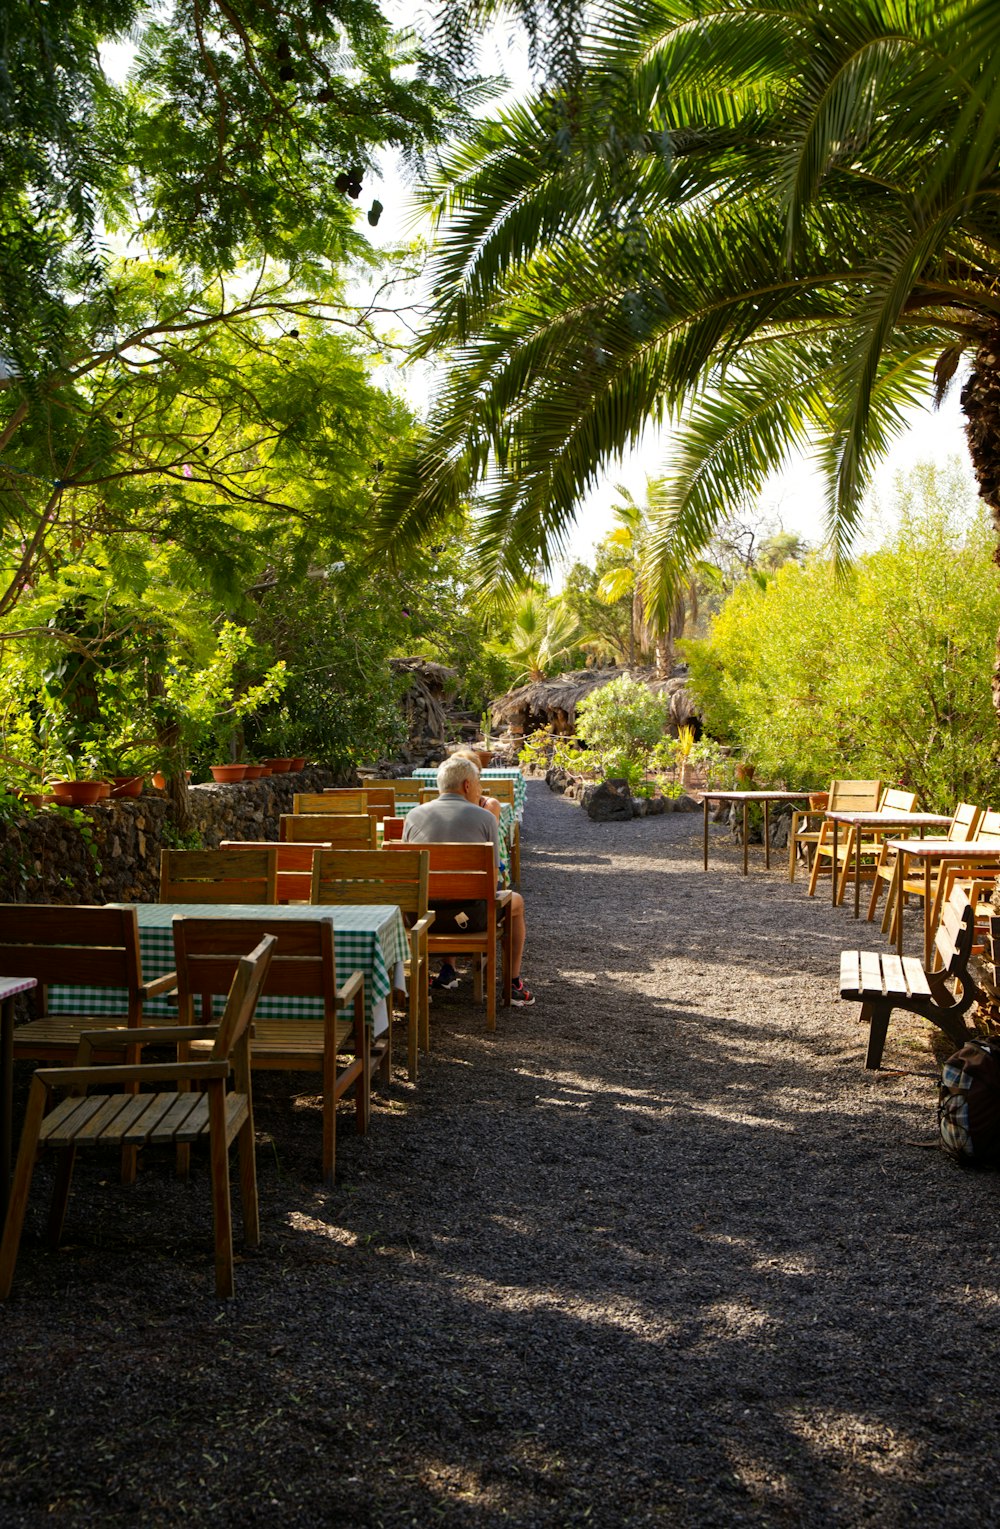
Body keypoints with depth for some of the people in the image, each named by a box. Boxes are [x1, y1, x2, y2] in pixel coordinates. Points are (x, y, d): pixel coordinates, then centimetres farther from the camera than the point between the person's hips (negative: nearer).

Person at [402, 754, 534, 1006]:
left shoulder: (414, 816, 4)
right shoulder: (485, 817, -4)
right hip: (470, 917, -3)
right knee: (515, 901, 29)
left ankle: (448, 970, 38)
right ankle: (514, 983, 29)